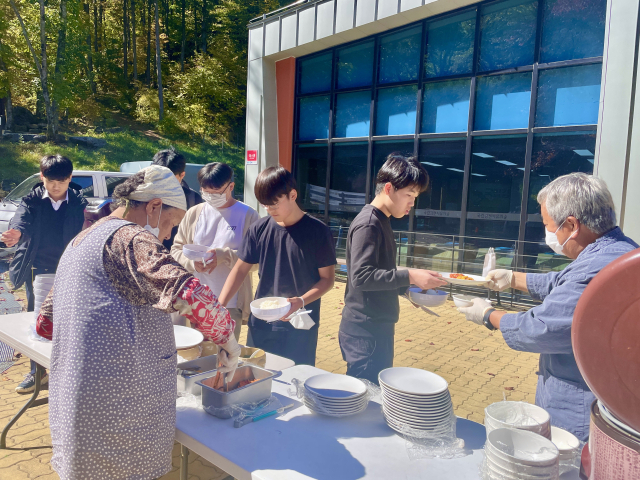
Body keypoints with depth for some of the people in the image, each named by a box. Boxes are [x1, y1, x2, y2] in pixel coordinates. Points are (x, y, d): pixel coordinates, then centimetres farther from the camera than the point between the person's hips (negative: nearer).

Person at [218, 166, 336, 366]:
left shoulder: (317, 231, -9)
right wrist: (219, 306, -3)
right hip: (261, 325, 3)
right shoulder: (259, 229, 1)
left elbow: (327, 278, -5)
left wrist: (301, 301, -21)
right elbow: (241, 269, 6)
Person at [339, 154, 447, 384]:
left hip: (378, 327, 10)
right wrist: (409, 276, -25)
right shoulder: (368, 224, -16)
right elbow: (361, 276, -26)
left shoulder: (381, 222, 13)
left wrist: (407, 286, 8)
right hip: (365, 331, -10)